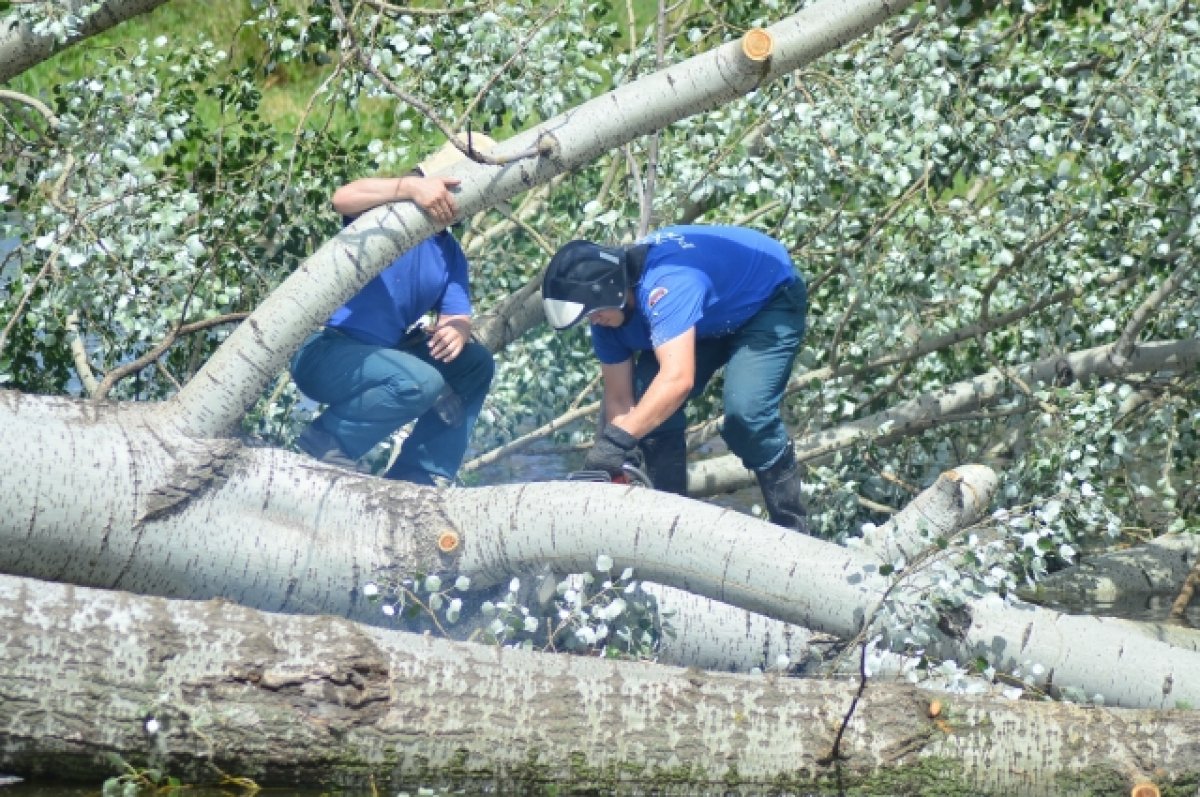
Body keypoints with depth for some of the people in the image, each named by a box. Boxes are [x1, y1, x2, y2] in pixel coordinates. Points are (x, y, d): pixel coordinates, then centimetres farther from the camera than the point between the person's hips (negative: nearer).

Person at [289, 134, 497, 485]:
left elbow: (456, 317, 1)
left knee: (476, 364, 3)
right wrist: (412, 186, -42)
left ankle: (418, 478, 2)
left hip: (381, 356, 8)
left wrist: (457, 333, -24)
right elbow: (343, 198, -29)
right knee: (422, 382, -30)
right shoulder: (392, 201, -7)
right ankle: (324, 444, -11)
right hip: (326, 351, -8)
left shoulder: (452, 255, 13)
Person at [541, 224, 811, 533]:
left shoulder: (664, 284, -42)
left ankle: (793, 529, -11)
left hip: (769, 301, -8)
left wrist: (617, 438, -57)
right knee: (650, 410, -7)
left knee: (745, 413, -25)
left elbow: (677, 379, -54)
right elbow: (620, 399, -9)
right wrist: (618, 462, -18)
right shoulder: (606, 309, -15)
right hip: (711, 317, 8)